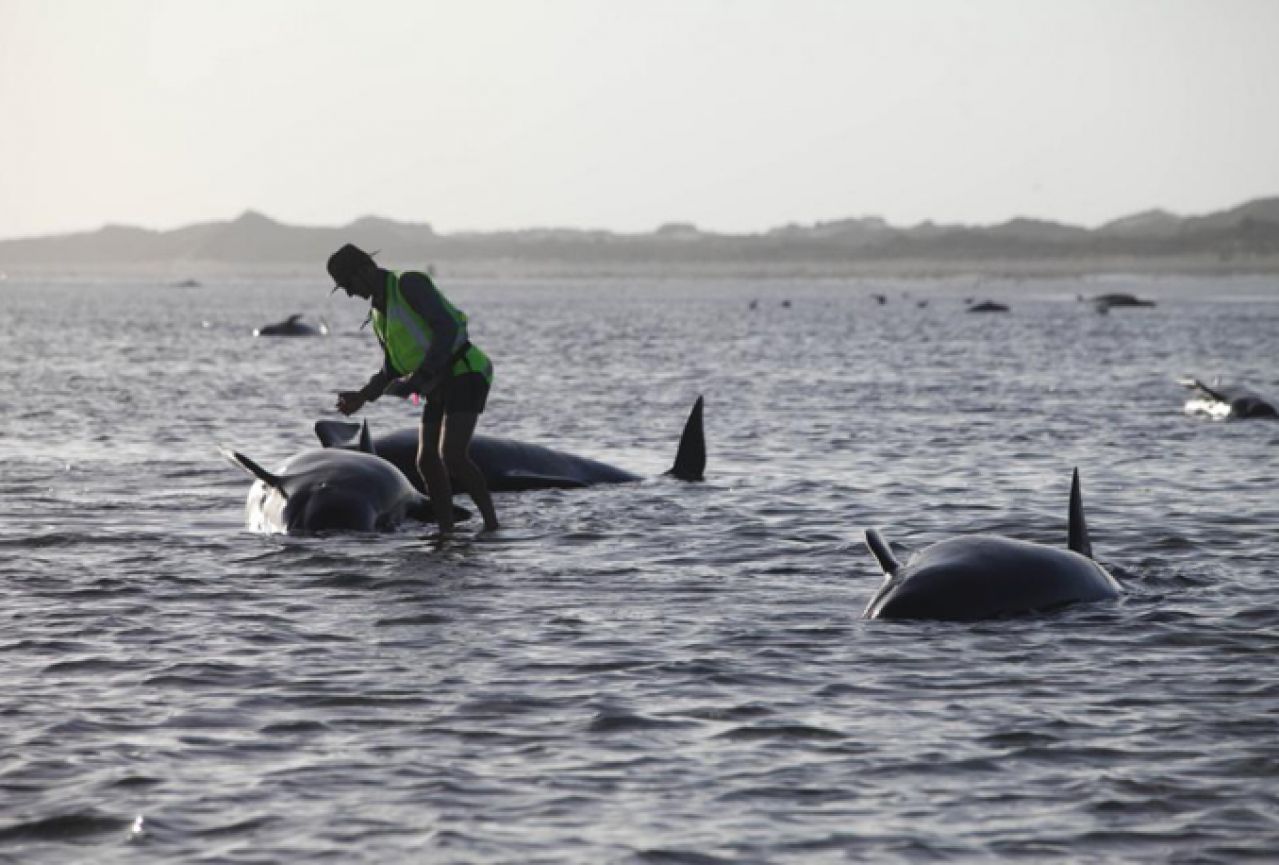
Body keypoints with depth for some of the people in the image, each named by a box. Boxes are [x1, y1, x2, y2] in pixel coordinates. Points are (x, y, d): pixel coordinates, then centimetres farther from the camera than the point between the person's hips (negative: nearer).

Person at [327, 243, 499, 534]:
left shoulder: (409, 284, -13)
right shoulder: (379, 312, 15)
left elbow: (447, 326, -24)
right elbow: (393, 369, 23)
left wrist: (422, 375, -29)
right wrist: (362, 396, 10)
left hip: (464, 373, -9)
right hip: (440, 387, 9)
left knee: (453, 456, -22)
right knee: (427, 461, 3)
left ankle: (491, 523, -14)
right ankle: (446, 533, 8)